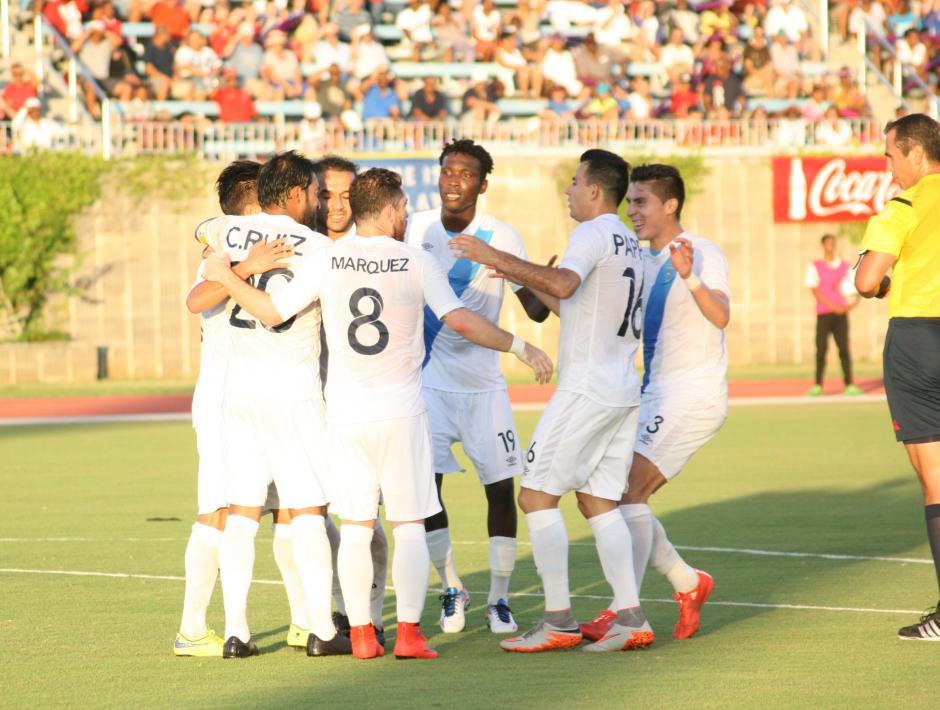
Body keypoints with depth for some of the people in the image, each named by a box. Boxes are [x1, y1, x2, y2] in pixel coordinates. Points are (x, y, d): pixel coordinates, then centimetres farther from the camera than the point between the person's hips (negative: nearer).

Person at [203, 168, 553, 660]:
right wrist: (522, 347, 0)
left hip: (347, 415, 2)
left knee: (355, 527, 7)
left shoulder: (327, 261, -1)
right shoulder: (416, 263, -5)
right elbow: (462, 322, -10)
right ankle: (409, 633, -1)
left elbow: (272, 312, 0)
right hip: (402, 414, -2)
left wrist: (226, 277, 14)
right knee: (408, 526, 4)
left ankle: (361, 635, 6)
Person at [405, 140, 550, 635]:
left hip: (483, 384, -1)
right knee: (425, 483, -7)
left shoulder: (500, 237, -7)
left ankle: (498, 600, 11)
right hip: (428, 380, 1)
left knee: (501, 488, -2)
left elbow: (535, 309, -11)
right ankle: (451, 590, 11)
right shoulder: (416, 228, -2)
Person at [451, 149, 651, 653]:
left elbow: (565, 284, -31)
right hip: (623, 390, 9)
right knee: (598, 501, 12)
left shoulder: (594, 233, -10)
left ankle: (559, 621, -8)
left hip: (586, 389, -9)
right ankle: (630, 619, 4)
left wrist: (498, 259, -28)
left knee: (537, 494, -5)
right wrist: (526, 282, 27)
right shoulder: (628, 242, 20)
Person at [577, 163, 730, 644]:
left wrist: (691, 278, -48)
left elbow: (720, 317, -28)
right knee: (619, 497, 4)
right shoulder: (641, 262, 14)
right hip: (655, 397, 9)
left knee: (628, 489, -18)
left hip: (693, 396, -9)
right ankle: (687, 583, 19)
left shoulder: (704, 254, -11)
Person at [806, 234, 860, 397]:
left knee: (844, 348, -4)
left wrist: (853, 302, -9)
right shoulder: (815, 267, 5)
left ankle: (849, 385, -3)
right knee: (821, 349, -5)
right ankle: (818, 386, -1)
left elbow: (854, 292, 14)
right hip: (823, 313, -2)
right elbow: (816, 292, -4)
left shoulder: (846, 267, 13)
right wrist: (834, 307, -13)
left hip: (841, 313, 2)